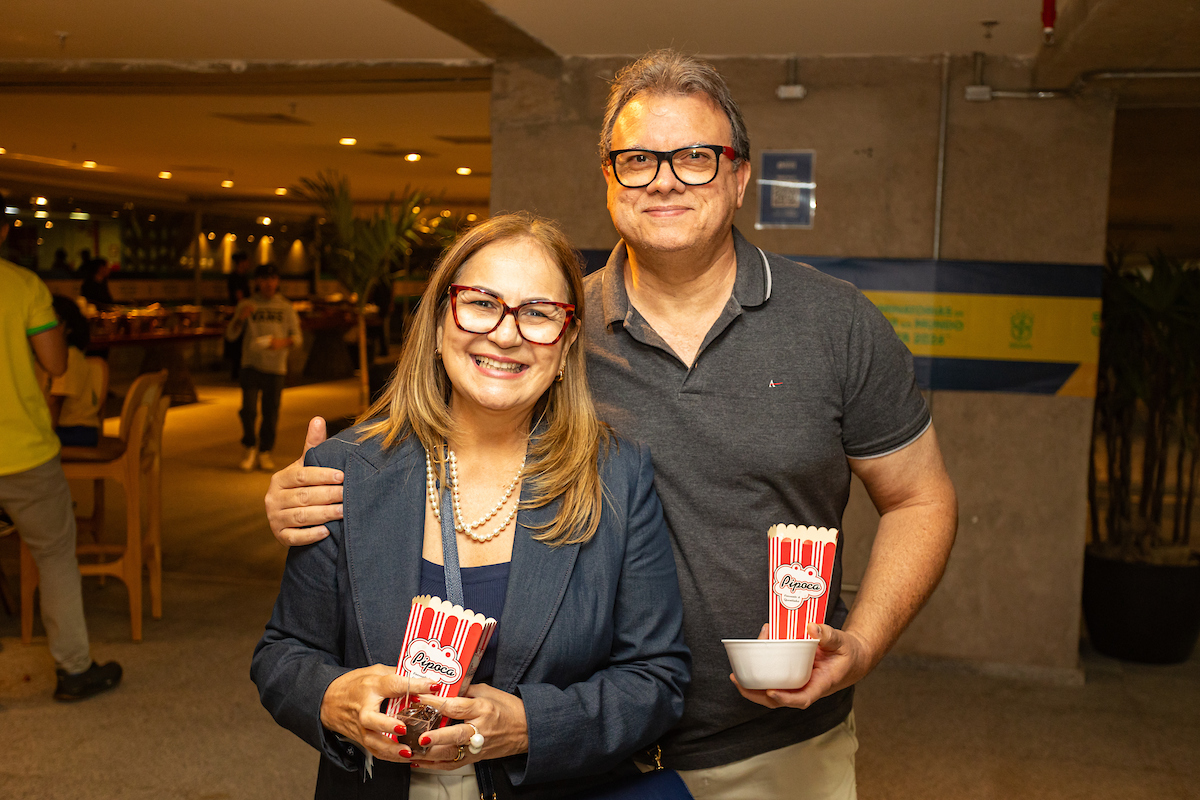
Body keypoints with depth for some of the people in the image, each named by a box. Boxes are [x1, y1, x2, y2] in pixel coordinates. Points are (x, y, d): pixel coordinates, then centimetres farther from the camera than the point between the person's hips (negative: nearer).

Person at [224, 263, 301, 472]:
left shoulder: (286, 307, 9)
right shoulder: (247, 305, 6)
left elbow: (297, 338, 7)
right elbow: (230, 335, 2)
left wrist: (283, 342, -14)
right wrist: (240, 318, -17)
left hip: (276, 368, 1)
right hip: (251, 365, -1)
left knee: (271, 412, 2)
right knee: (248, 409, -11)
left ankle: (264, 452, 19)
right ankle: (250, 448, 11)